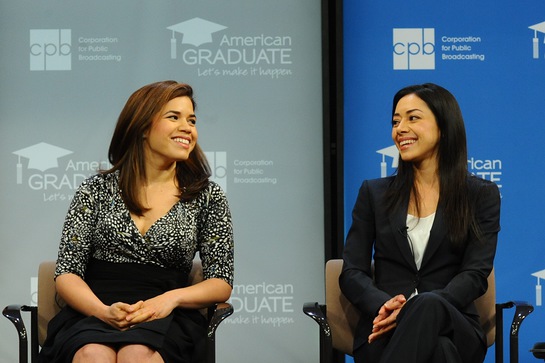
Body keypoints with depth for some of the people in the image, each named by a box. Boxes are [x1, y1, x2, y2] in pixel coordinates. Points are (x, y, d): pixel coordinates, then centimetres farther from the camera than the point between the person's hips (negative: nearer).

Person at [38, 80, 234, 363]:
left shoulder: (208, 197, 12)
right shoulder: (98, 189, 10)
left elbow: (221, 283, 9)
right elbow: (67, 273, 5)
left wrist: (172, 298, -12)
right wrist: (103, 310, -16)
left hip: (165, 320, 0)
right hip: (93, 314, 0)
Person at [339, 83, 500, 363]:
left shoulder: (481, 195, 12)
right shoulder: (374, 193, 17)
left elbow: (476, 274, 0)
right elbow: (352, 273, 9)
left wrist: (415, 309, -20)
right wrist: (385, 305, -16)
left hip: (453, 330, 0)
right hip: (384, 333, 0)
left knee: (428, 307, -41)